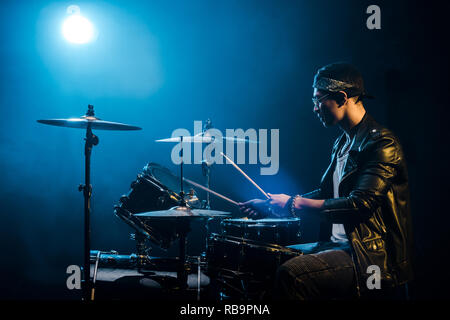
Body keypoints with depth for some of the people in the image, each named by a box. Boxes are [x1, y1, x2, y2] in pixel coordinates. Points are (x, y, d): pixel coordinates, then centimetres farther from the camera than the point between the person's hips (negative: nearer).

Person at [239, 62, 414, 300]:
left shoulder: (382, 144, -15)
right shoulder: (342, 143, 16)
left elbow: (359, 205, -24)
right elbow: (326, 195, 22)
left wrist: (296, 204, -18)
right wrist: (272, 205, 13)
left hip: (373, 256, -9)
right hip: (338, 244, 9)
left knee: (292, 273, -29)